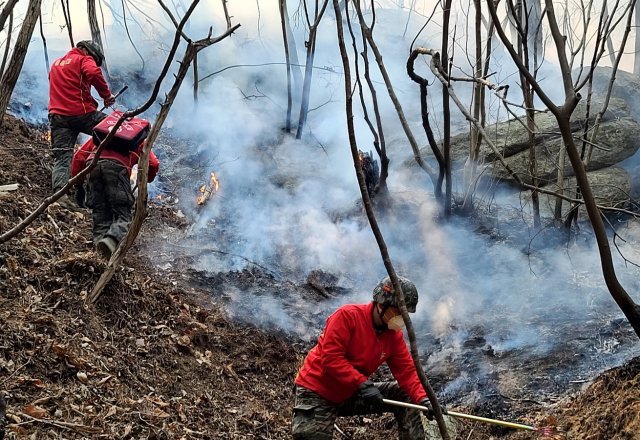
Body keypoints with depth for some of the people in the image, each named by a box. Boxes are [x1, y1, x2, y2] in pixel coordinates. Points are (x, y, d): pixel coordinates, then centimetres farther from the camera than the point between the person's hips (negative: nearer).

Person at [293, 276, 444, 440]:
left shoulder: (394, 334, -2)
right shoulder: (347, 315, -21)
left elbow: (406, 371, -4)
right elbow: (330, 357, -27)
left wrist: (423, 399, -22)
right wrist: (362, 384, -32)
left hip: (351, 395, 6)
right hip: (316, 393, -6)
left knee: (405, 395, -3)